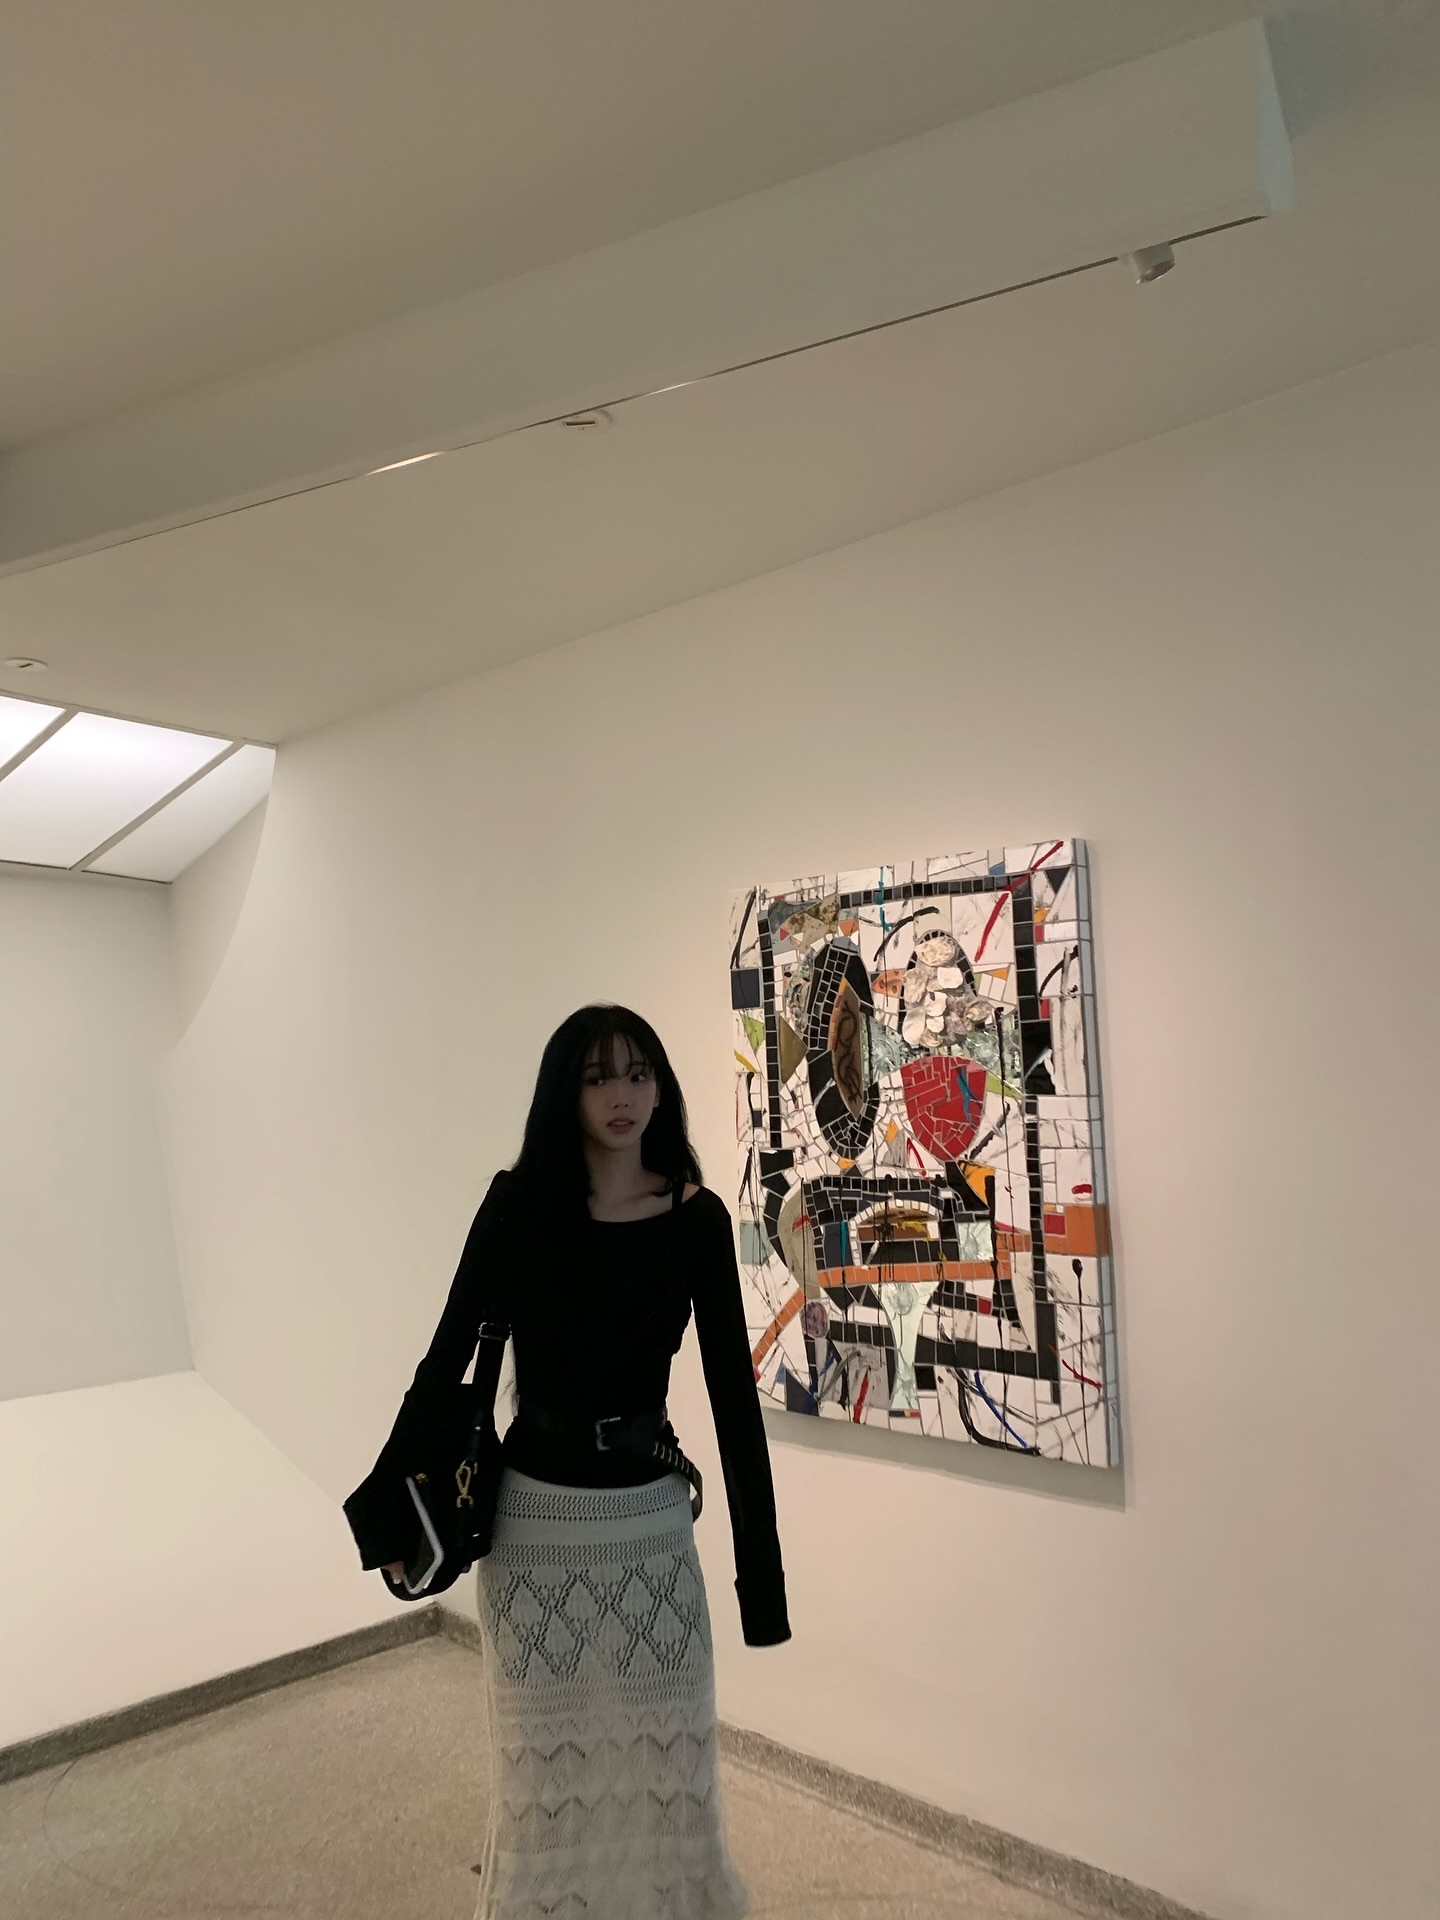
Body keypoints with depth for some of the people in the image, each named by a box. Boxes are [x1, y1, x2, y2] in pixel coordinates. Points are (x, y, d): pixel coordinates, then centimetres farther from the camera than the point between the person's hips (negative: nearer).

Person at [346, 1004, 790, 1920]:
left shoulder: (698, 1218, -7)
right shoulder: (519, 1205, -10)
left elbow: (733, 1389, -5)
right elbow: (447, 1359, -3)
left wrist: (761, 1563, -3)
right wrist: (388, 1509, 2)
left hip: (651, 1522, 1)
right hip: (536, 1521, -1)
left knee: (665, 1759, 14)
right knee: (548, 1760, 16)